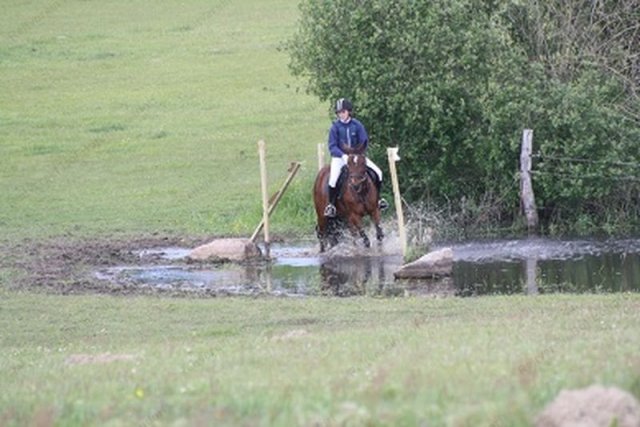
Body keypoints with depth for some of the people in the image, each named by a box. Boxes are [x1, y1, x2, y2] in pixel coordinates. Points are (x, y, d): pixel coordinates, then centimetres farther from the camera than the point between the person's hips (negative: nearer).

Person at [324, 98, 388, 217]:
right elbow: (332, 146, -11)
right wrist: (343, 155, -27)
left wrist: (358, 153, -20)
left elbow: (364, 141, -3)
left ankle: (378, 199, 11)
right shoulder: (335, 127, -10)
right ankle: (331, 205, -13)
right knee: (333, 178, -29)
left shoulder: (357, 125, -5)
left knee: (378, 172, -8)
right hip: (340, 157, -3)